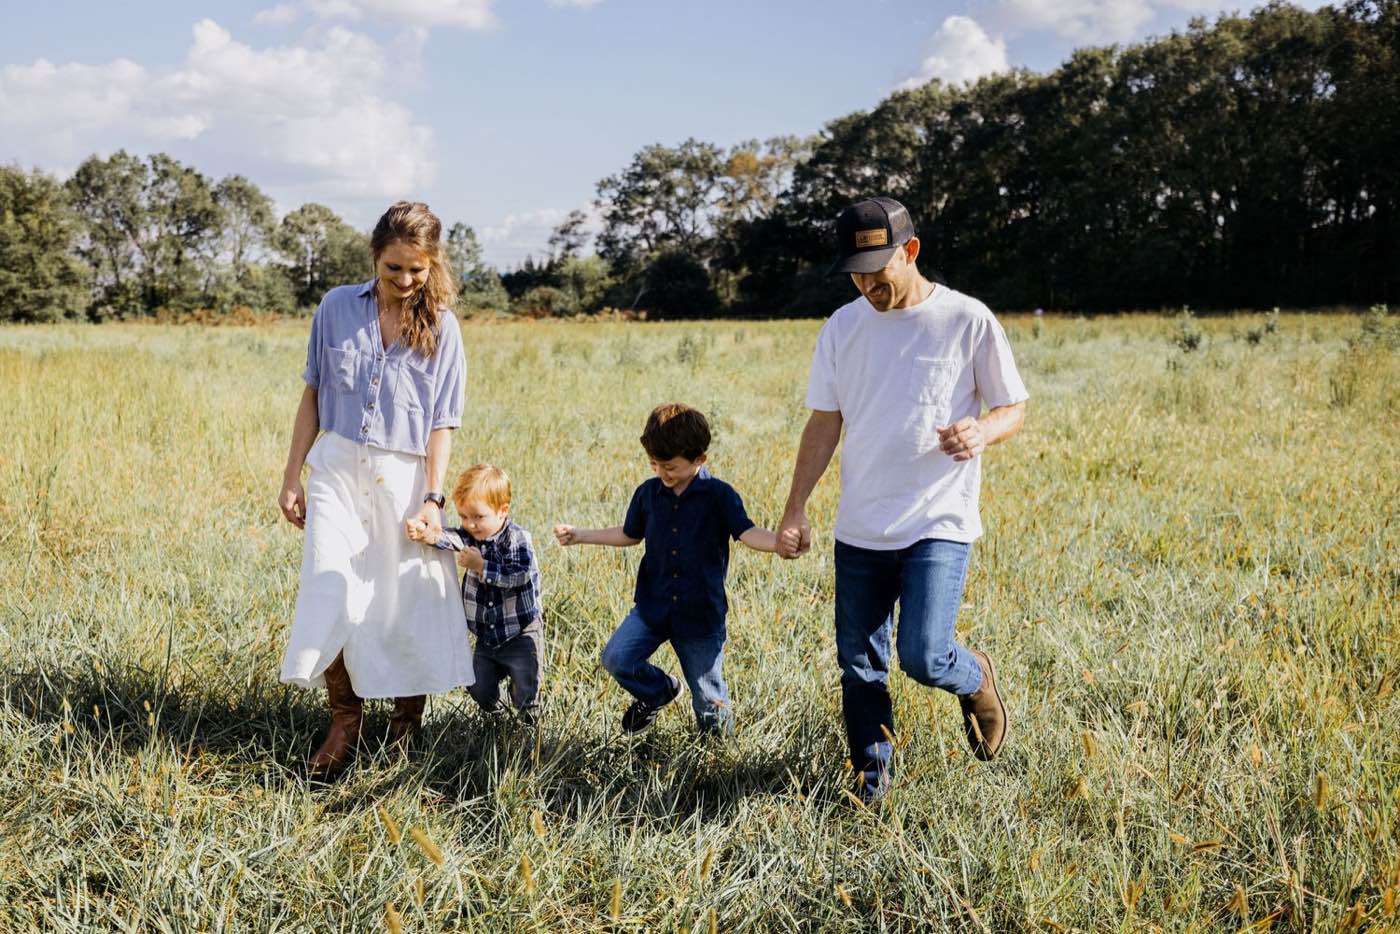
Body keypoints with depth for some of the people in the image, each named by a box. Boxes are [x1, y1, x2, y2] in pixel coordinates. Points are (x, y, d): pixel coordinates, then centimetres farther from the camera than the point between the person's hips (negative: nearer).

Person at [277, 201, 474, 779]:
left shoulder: (441, 327, -2)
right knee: (330, 593, -9)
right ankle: (345, 720, 7)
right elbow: (313, 394, 8)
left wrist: (431, 497, -12)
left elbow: (442, 423, -3)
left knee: (409, 598, 2)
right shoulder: (337, 308, 2)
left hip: (405, 474, -1)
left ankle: (409, 710, 25)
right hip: (338, 469, 1)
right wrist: (291, 476, 7)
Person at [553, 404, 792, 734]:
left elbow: (746, 532, -17)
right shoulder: (648, 493, 3)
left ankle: (719, 722, 39)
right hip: (653, 606, 4)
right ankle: (658, 691, 15)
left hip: (701, 612, -3)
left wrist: (781, 542, -37)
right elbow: (630, 534, 17)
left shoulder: (719, 495, -9)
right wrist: (579, 535, 15)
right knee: (616, 658, -16)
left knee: (710, 705, 3)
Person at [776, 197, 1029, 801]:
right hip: (859, 529, 4)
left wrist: (981, 433, -22)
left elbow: (1013, 408, 1)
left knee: (923, 658, -15)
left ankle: (975, 679, 19)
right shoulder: (843, 326, 5)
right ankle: (871, 776, 25)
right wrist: (795, 509, 5)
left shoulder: (967, 320, -6)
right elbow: (824, 423, 10)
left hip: (940, 524, -4)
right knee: (859, 666, 7)